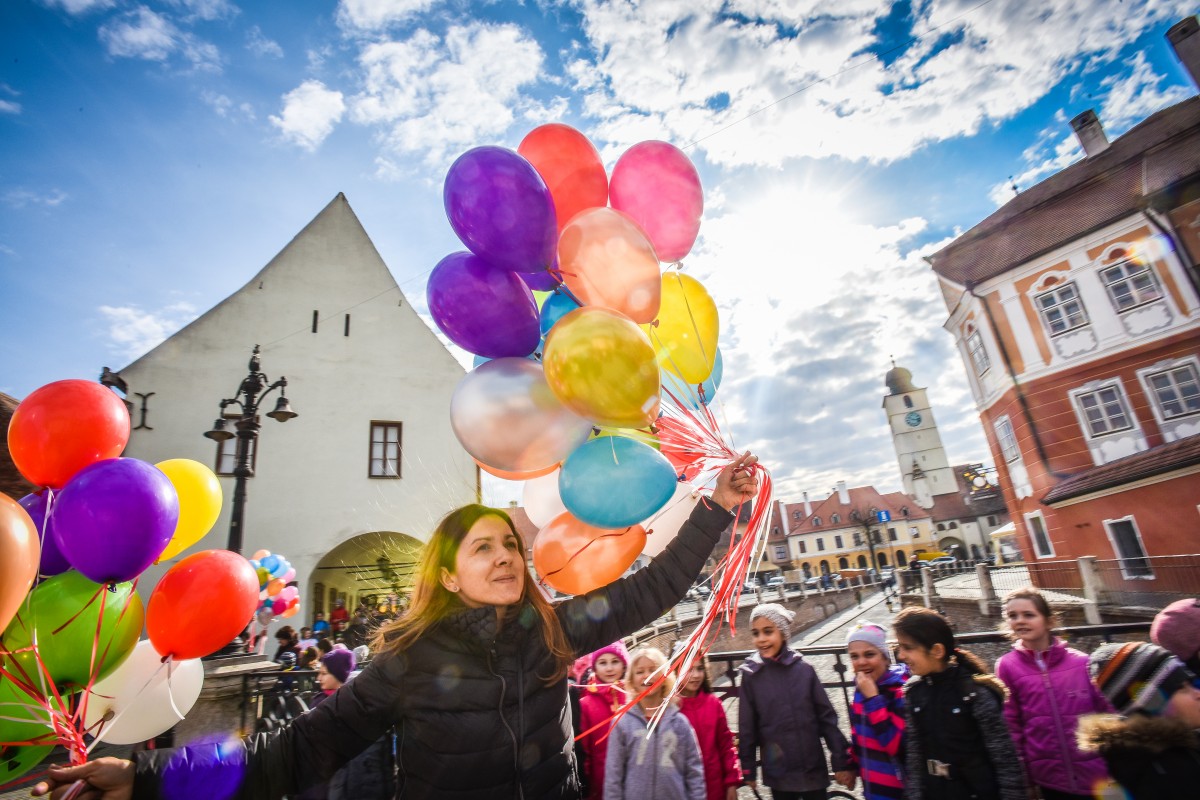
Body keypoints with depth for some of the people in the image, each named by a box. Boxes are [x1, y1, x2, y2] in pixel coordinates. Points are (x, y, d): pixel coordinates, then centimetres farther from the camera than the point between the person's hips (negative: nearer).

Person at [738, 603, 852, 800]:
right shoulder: (751, 676, -9)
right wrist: (748, 769, 1)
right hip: (778, 773, 0)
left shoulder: (804, 669, -9)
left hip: (813, 768, 0)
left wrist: (841, 761, -1)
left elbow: (827, 717, -2)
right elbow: (747, 727, -3)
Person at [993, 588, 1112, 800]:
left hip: (1095, 774, 1)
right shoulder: (1007, 667, -5)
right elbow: (1010, 725, -2)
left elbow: (1107, 713, 5)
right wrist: (1022, 776, -3)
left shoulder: (1082, 662, -2)